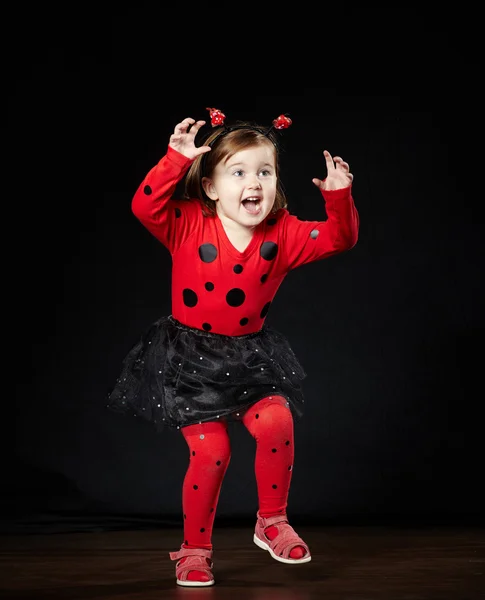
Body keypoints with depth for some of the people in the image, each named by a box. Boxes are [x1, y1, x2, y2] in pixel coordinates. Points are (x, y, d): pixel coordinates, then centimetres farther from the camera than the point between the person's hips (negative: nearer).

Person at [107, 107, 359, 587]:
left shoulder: (283, 234, -4)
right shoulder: (188, 225, -13)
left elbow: (339, 237, -4)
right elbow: (145, 206, -27)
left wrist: (339, 196, -21)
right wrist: (177, 159, -35)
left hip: (250, 353, 3)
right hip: (192, 356, -3)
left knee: (276, 422, -20)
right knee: (210, 450, -9)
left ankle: (271, 523, 5)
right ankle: (194, 549, 13)